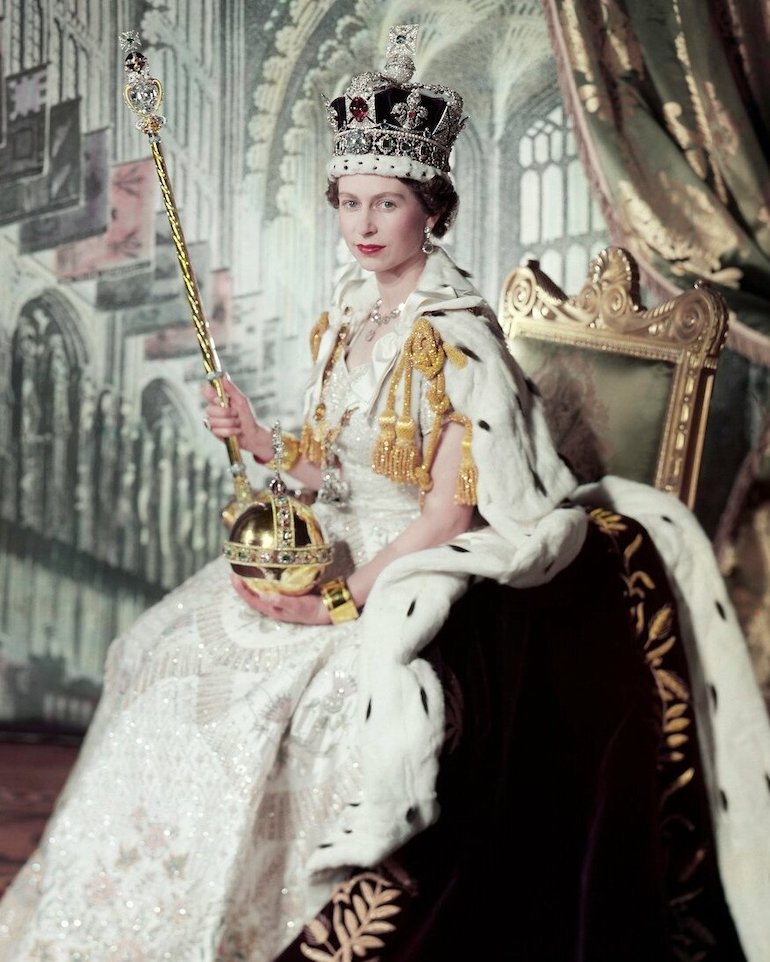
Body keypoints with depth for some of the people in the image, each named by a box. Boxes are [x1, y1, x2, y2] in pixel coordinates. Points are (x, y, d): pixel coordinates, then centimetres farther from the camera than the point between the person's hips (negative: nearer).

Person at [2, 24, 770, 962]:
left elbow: (449, 515, -17)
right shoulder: (346, 319, 9)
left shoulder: (456, 340, -14)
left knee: (269, 706, -25)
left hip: (420, 580, -8)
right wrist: (258, 440, -1)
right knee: (168, 666, 1)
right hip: (335, 563, 8)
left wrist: (341, 601, -21)